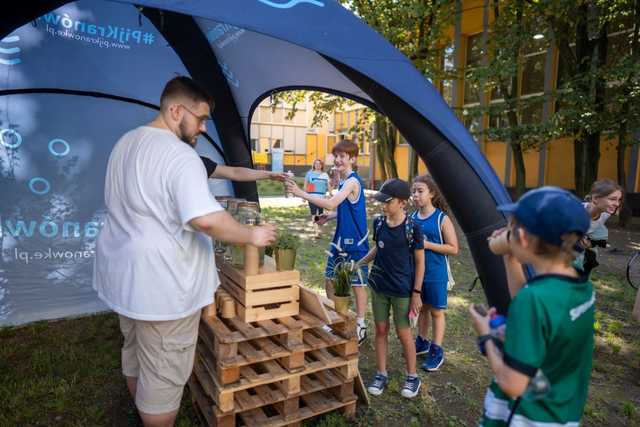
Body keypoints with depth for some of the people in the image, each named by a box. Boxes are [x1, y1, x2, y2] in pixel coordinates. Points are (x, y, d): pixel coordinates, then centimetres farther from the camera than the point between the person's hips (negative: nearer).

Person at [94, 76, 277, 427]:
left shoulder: (125, 143, 9)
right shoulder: (181, 156, -22)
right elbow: (206, 219, -32)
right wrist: (252, 236, -18)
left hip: (123, 275, 10)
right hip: (161, 285, -10)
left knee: (135, 355, 28)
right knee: (163, 374, 8)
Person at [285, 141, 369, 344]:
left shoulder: (352, 181, -19)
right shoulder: (344, 181, 10)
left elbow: (331, 203, -32)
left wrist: (301, 193, -33)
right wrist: (328, 217, 4)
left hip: (355, 243, -9)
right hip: (340, 239, 9)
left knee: (357, 284, 6)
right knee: (329, 280, 14)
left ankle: (360, 326, 22)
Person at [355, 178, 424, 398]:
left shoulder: (412, 227, -16)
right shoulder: (378, 222, -2)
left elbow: (419, 262, -10)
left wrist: (416, 292, -10)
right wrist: (358, 264, 8)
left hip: (402, 290, -4)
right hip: (379, 286, 4)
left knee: (403, 332, 8)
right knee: (381, 330, 13)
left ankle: (412, 376, 27)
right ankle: (381, 374, 28)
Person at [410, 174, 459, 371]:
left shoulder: (442, 219, -14)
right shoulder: (412, 218, 1)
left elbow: (453, 248, -14)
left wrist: (428, 245, -21)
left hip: (436, 275, -5)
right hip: (417, 272, 5)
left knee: (436, 311, 8)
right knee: (422, 308, 19)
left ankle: (437, 351, 21)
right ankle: (422, 342, 37)